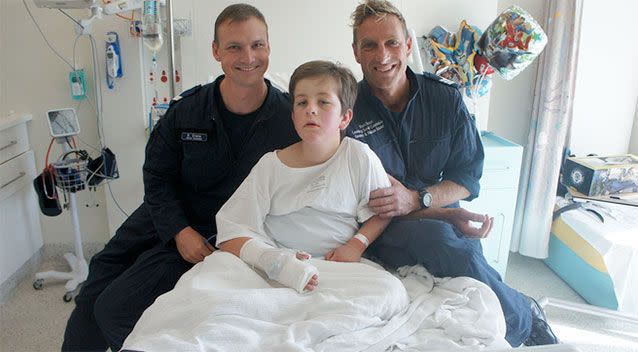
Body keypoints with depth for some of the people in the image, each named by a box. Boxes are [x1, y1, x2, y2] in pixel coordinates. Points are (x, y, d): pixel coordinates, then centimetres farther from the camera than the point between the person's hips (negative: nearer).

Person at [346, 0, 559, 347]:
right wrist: (444, 213, -21)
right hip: (388, 233, -2)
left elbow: (468, 177, 0)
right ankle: (524, 316, -7)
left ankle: (517, 322, -2)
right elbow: (371, 203, -9)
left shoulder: (446, 98, -1)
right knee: (439, 237, -34)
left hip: (446, 219, 2)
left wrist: (416, 199, -21)